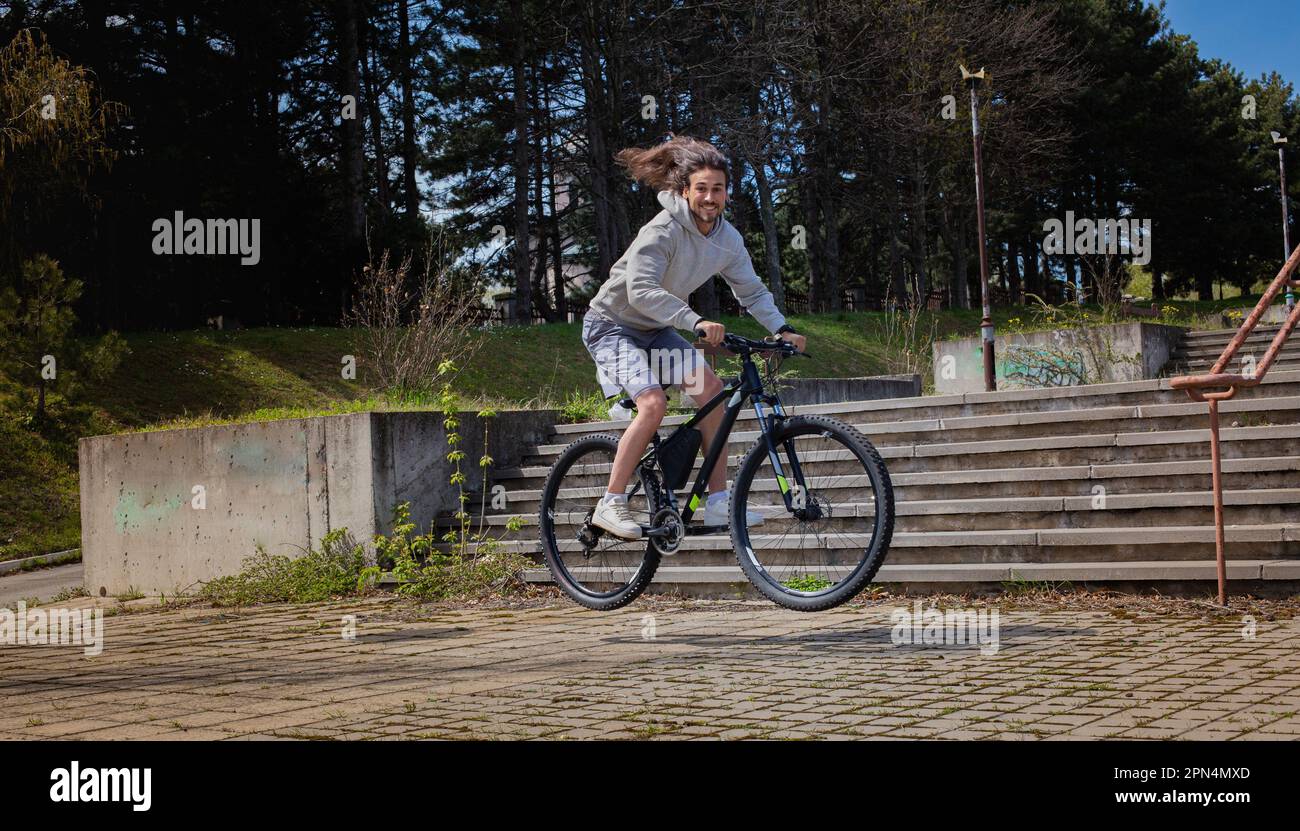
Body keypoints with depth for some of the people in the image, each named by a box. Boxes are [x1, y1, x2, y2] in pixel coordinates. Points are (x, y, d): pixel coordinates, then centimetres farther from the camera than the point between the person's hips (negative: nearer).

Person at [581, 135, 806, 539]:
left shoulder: (728, 240, -3)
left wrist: (783, 329, -8)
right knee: (654, 403, -26)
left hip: (655, 331, 8)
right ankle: (610, 504, -17)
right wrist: (696, 321, -47)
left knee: (711, 389, -7)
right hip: (612, 325, -7)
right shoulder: (663, 230, -27)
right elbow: (641, 290, -37)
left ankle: (718, 502, -2)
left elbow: (751, 290, 6)